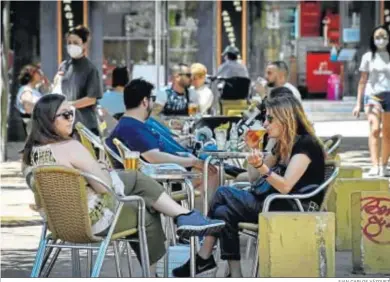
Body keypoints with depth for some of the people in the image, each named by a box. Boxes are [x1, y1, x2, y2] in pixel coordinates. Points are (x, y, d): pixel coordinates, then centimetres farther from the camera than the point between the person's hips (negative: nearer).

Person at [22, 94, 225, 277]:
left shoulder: (32, 152, 1)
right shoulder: (70, 147, -24)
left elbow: (40, 203, 12)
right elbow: (105, 186, -19)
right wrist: (103, 169, 2)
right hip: (92, 221, -9)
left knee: (136, 179, 18)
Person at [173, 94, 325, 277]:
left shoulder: (305, 144, -12)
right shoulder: (283, 145, 15)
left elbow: (286, 186, -23)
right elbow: (254, 178, 20)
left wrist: (261, 165, -36)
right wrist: (254, 149, 7)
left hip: (297, 210, -9)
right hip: (279, 205, 9)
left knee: (223, 194, -12)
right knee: (224, 212, -11)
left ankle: (203, 259, -2)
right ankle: (235, 277, -16)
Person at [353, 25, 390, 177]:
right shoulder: (368, 57, 7)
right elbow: (363, 81, 10)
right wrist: (358, 103, 7)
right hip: (372, 96, -2)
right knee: (374, 130, -17)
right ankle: (375, 166, -24)